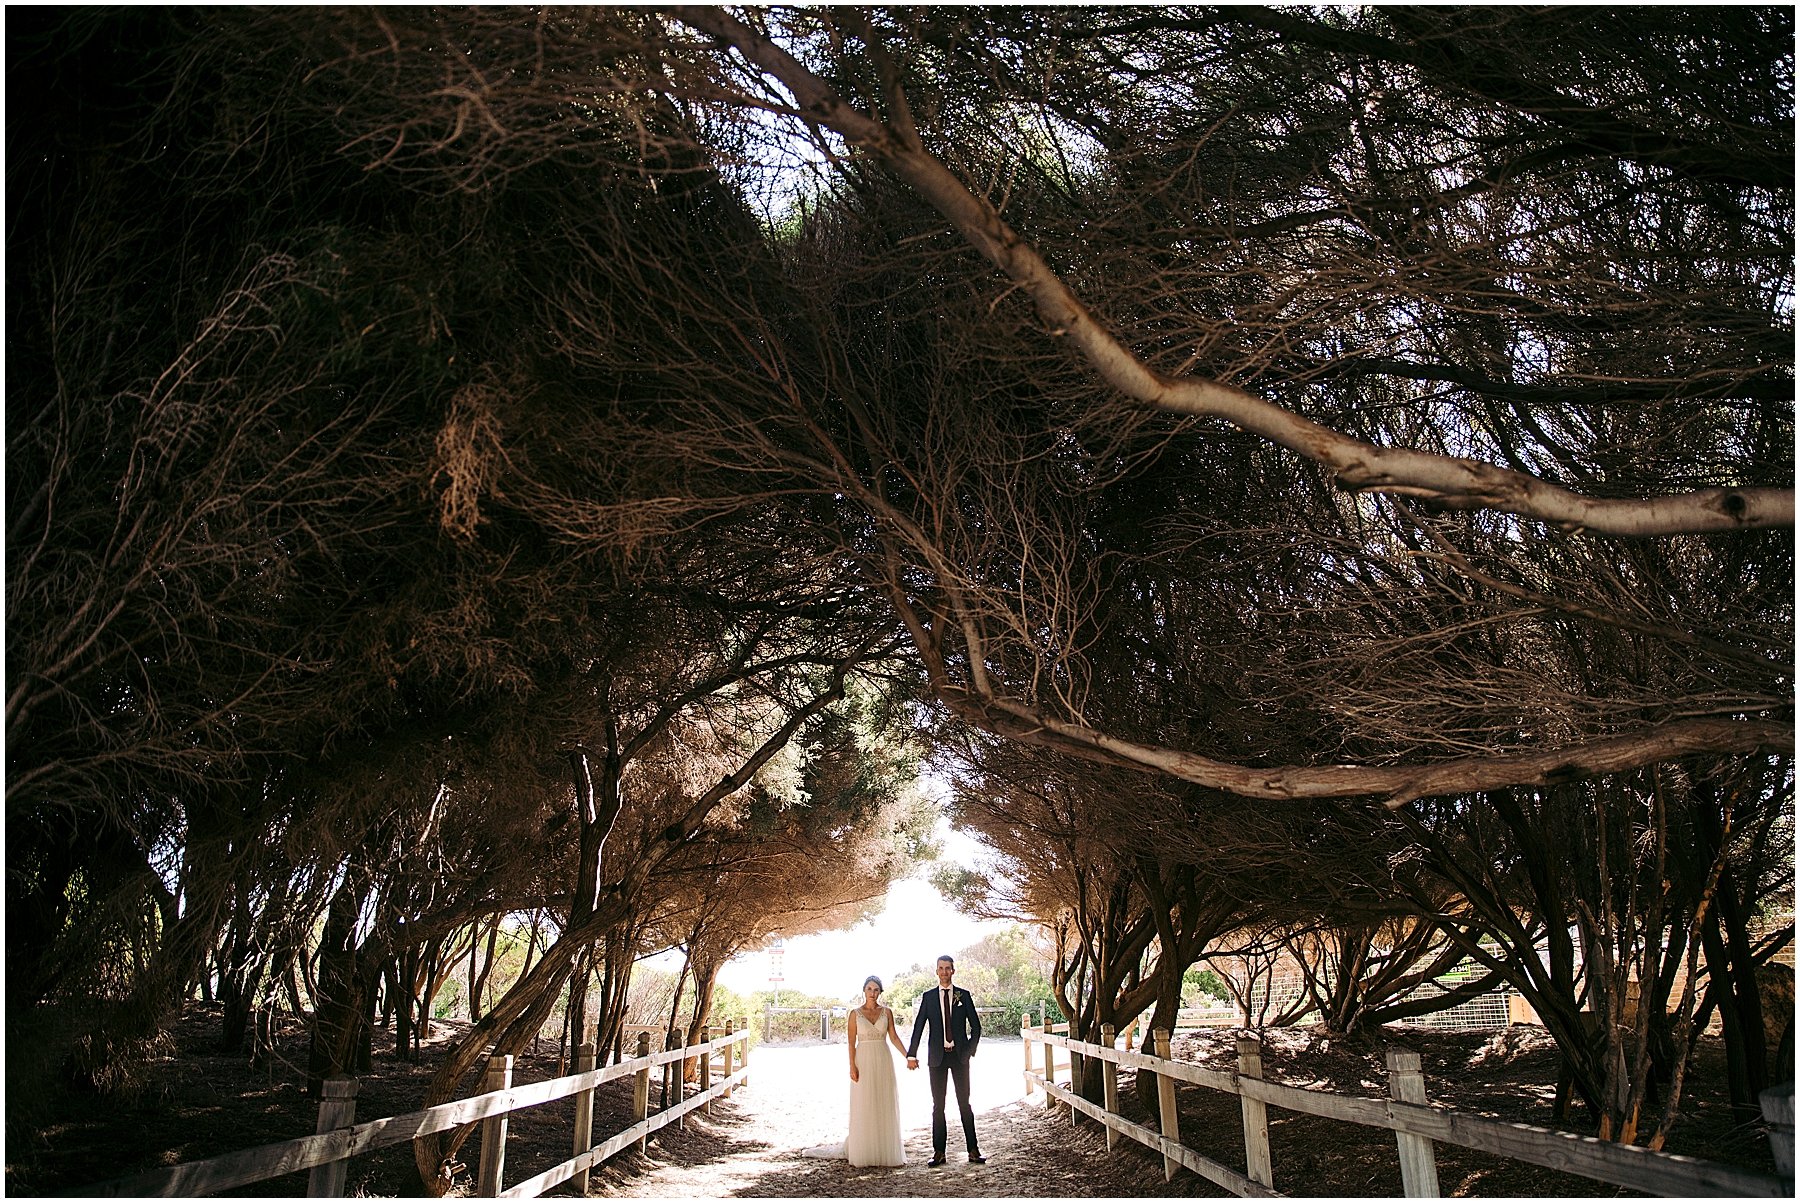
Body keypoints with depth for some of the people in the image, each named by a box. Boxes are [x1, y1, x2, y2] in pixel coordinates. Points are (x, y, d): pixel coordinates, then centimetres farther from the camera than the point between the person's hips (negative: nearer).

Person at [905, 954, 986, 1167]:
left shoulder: (964, 995, 3)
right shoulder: (928, 997, 5)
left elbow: (975, 1026, 7)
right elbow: (918, 1027, 2)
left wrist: (970, 1050, -1)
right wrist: (911, 1054, -5)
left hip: (960, 1056, -1)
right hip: (937, 1056, 1)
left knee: (964, 1103, 1)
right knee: (938, 1105, 4)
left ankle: (973, 1151, 6)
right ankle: (938, 1152, 8)